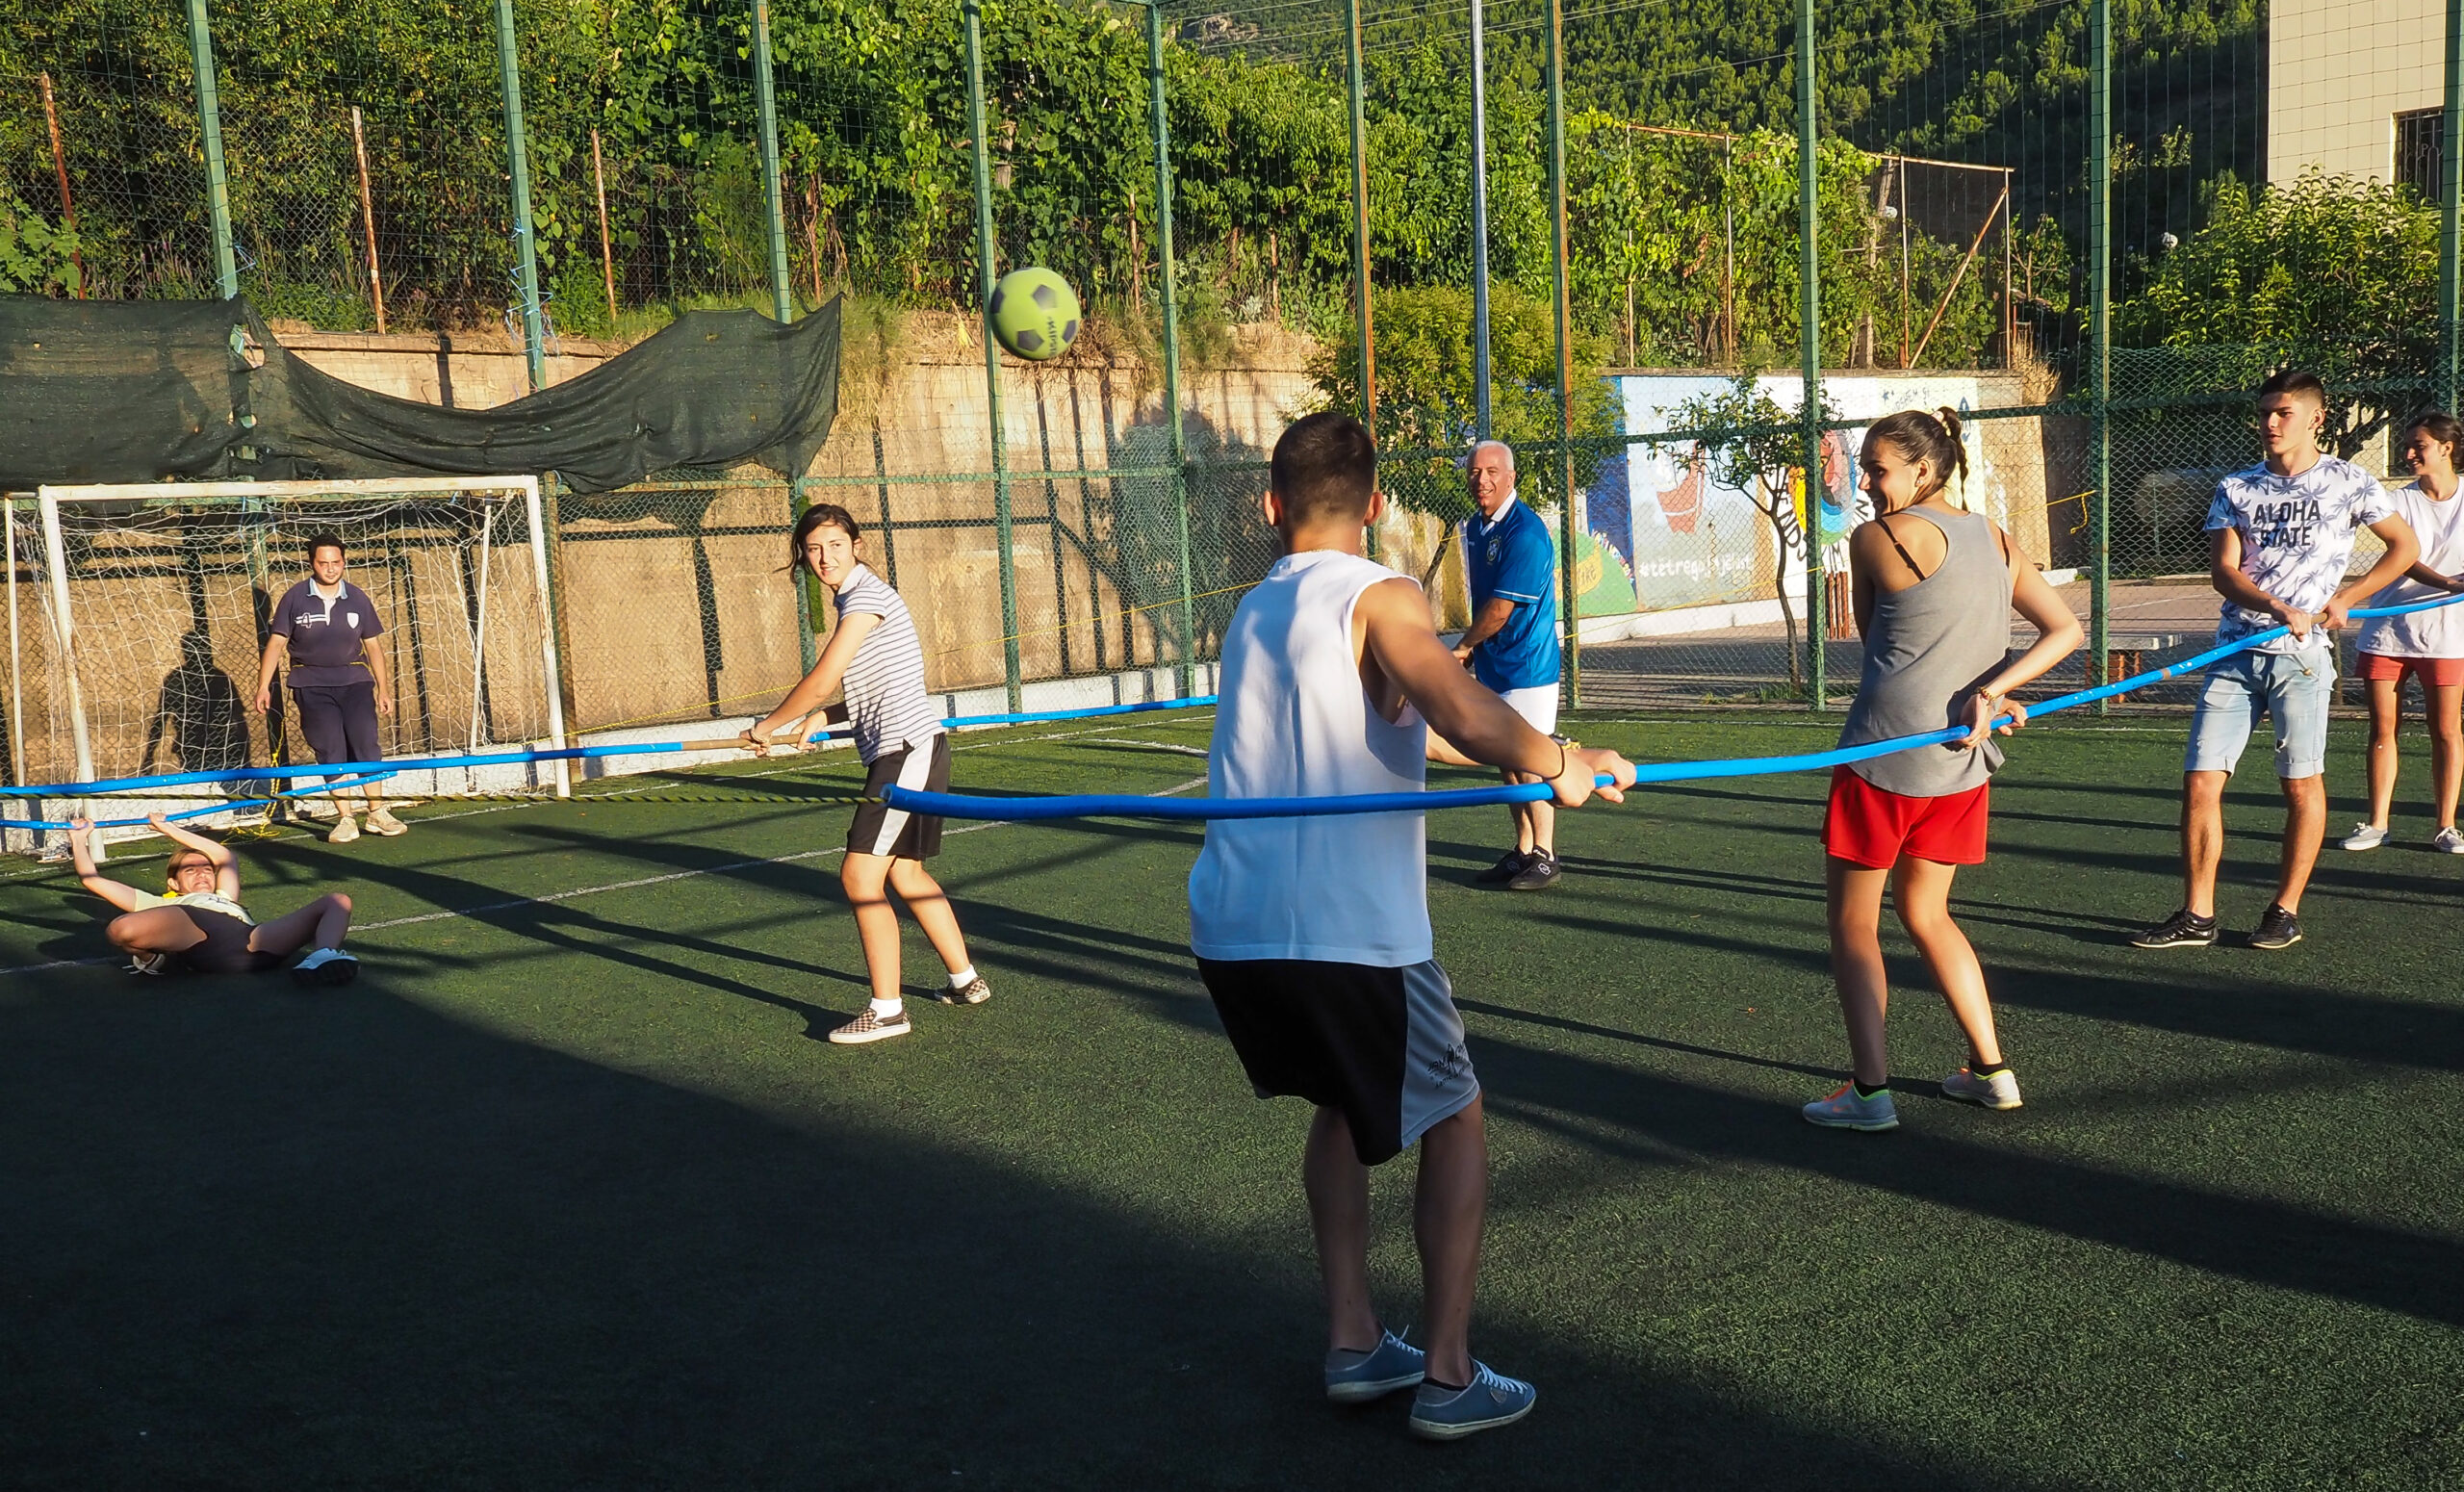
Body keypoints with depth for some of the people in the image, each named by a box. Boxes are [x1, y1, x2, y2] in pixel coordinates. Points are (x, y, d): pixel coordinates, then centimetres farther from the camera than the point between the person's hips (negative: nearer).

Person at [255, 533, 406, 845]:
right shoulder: (294, 598, -1)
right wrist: (263, 687, -9)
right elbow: (276, 643, -1)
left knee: (365, 742, -10)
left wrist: (383, 688, 8)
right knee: (330, 750, -4)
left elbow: (372, 646, 11)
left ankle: (377, 812, -1)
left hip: (354, 679, 1)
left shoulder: (357, 599, 4)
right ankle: (345, 820, 1)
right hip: (312, 684, -1)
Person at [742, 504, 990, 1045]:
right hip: (900, 751, 10)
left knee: (861, 876, -11)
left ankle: (887, 1011, -6)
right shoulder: (854, 598, 17)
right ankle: (966, 981, 31)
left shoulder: (866, 595, -13)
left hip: (908, 748, -10)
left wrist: (767, 727, -2)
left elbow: (819, 683, -17)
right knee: (904, 873, 19)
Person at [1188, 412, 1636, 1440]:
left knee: (1342, 1105, 29)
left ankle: (1352, 1345, 29)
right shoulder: (1377, 598, -5)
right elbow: (1463, 712, -26)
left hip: (1228, 929, 7)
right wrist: (1556, 764, -14)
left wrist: (1541, 758, 30)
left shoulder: (1255, 611, 18)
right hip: (1346, 932, -6)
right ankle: (1448, 1376, 17)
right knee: (1454, 1126, 15)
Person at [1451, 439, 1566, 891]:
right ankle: (1522, 852, 21)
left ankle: (1544, 858, 6)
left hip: (1527, 666, -9)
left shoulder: (1525, 532, -17)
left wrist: (1462, 647, -5)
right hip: (1492, 666, 9)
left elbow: (1501, 608, -18)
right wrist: (1472, 649, 9)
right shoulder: (1475, 527, 10)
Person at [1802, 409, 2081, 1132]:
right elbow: (2065, 629, 5)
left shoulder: (1876, 537, -8)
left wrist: (1987, 696, 11)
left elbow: (1873, 635, 4)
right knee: (1926, 913, 22)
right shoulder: (1995, 538, 9)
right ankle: (1991, 1071, 25)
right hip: (1963, 762, 7)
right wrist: (1989, 691, -7)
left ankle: (1870, 1092, 1)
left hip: (1884, 755, -7)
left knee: (1853, 923, 4)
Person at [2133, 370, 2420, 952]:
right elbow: (2222, 572, 1)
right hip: (2235, 650, 3)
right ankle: (2196, 915, 4)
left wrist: (2346, 599, -1)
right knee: (2201, 780, -3)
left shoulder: (2346, 482, 5)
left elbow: (2404, 546, 11)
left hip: (2302, 653, -3)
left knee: (2302, 784, 0)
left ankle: (2285, 911, 13)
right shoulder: (2235, 489, 11)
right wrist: (2279, 609, -16)